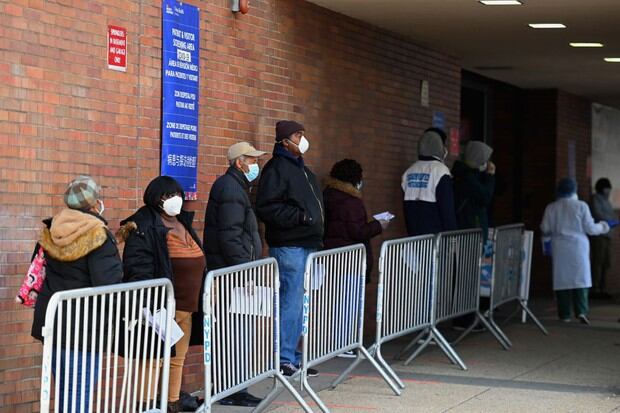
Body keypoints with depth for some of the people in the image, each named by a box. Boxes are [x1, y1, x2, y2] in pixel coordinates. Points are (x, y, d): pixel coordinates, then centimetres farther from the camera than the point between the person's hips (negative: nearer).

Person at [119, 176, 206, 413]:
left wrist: (199, 300, 22)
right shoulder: (144, 228, -12)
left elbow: (197, 262, 25)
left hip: (186, 306, 9)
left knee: (178, 358, 16)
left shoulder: (184, 223, 17)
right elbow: (138, 269, -19)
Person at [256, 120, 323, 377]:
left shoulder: (301, 169, 20)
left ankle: (293, 358, 18)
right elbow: (267, 208, -19)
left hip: (307, 245, 9)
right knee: (290, 302, -9)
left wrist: (317, 238, 19)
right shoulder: (277, 168, -10)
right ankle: (284, 359, -5)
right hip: (288, 247, -9)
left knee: (298, 303, 12)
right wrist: (300, 216, -20)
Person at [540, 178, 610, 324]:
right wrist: (602, 227, 16)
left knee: (562, 278, 5)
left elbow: (545, 229, 3)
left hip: (560, 247, 2)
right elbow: (590, 228, -3)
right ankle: (581, 311, -11)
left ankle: (564, 314, 5)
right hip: (578, 246, -2)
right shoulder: (581, 206, -5)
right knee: (580, 278, 2)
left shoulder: (551, 208, 1)